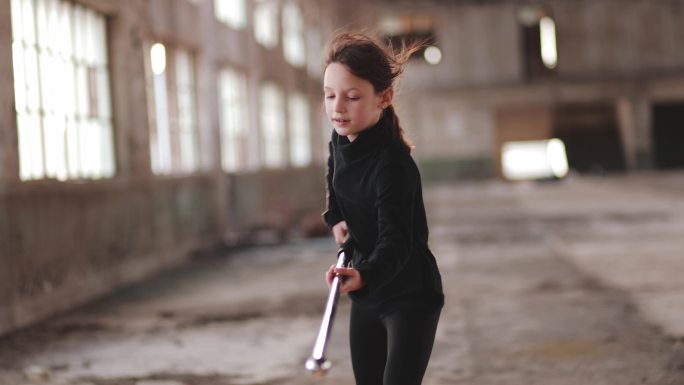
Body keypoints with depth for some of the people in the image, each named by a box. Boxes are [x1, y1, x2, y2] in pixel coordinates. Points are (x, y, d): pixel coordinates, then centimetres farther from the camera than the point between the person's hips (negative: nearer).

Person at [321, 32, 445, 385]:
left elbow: (395, 242, -34)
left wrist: (365, 274, -53)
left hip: (410, 296, -8)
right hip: (367, 294, 8)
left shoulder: (392, 164, -27)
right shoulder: (341, 140, -2)